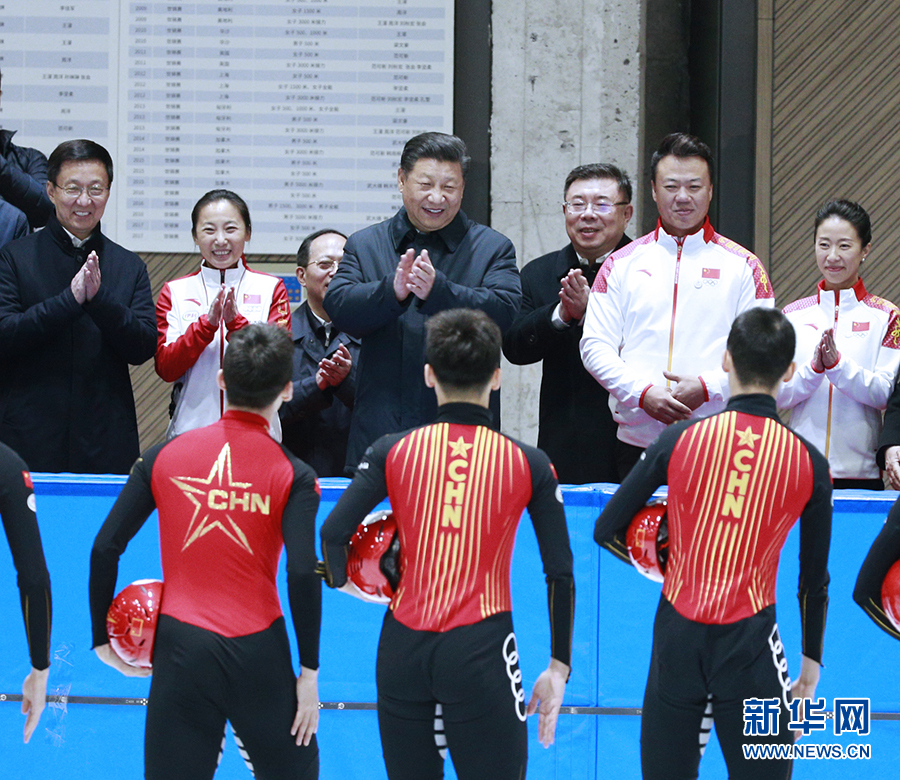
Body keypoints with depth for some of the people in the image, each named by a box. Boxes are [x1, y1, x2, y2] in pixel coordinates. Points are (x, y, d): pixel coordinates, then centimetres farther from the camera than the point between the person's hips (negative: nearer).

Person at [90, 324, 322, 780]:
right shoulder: (293, 475, -3)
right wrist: (309, 672, -6)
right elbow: (303, 575, -12)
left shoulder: (164, 456, 4)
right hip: (258, 653, -2)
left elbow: (104, 549, 2)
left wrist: (102, 640, 11)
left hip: (179, 646, 2)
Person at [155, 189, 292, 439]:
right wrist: (206, 323, -14)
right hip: (190, 427, 0)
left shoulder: (271, 288, 7)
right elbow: (166, 369, -2)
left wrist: (236, 322, -16)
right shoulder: (175, 292, 9)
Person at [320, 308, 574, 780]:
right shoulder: (528, 463, 1)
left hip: (403, 647, 2)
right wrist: (558, 668, 9)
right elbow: (560, 575, 1)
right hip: (480, 648, -2)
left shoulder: (392, 452, 2)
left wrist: (340, 580, 14)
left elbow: (333, 534, -8)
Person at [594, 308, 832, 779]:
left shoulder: (679, 439, -1)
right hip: (750, 641, -1)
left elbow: (606, 531, 3)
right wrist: (812, 660, 20)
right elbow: (815, 579, 8)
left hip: (677, 633, 1)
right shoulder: (808, 462, 0)